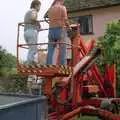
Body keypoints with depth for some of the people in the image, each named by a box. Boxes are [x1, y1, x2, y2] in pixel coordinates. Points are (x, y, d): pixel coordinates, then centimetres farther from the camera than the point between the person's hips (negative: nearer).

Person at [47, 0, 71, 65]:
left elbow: (51, 21, 16)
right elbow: (65, 20, -4)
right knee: (62, 51, -5)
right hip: (61, 30, -5)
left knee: (50, 52, 0)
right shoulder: (62, 8, 0)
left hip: (51, 31, 5)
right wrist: (68, 26, 15)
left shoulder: (50, 9, 17)